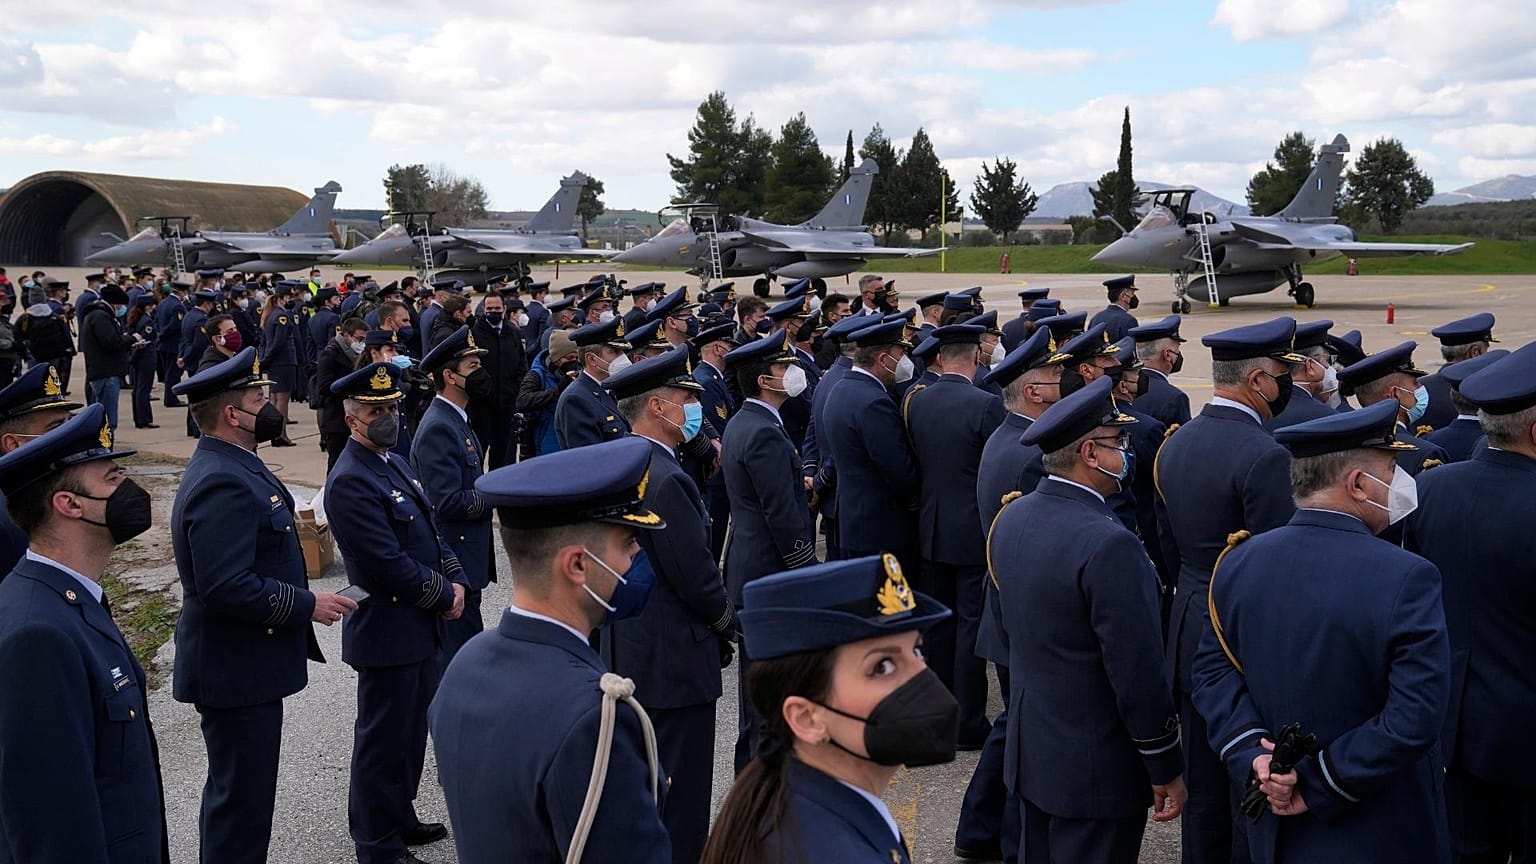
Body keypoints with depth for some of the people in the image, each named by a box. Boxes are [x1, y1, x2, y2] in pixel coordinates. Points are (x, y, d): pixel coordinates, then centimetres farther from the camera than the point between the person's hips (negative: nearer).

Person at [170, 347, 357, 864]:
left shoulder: (231, 467, 10)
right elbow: (228, 587, -30)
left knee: (234, 793, 23)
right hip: (237, 671, -11)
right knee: (242, 801, 0)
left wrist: (302, 601, 16)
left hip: (240, 665, 11)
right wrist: (307, 605, -20)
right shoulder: (222, 483, -23)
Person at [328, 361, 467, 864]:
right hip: (388, 632, -9)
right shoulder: (350, 481, -20)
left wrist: (456, 578, 0)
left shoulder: (396, 463, 10)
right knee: (384, 741, 5)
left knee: (411, 732, 21)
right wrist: (445, 596, -13)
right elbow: (389, 565, -24)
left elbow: (429, 532, 16)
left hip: (419, 628, 9)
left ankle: (400, 820, 38)